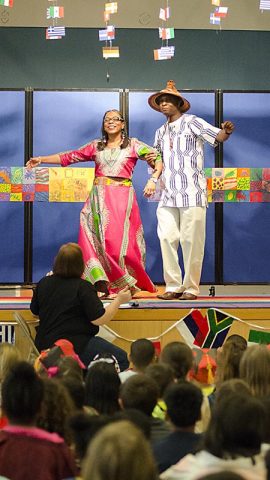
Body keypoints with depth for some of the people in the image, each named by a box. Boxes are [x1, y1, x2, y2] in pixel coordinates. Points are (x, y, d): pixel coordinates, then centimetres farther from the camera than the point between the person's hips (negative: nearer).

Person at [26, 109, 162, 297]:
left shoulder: (133, 145, 8)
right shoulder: (96, 146, 16)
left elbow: (158, 159, 2)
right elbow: (69, 157, 18)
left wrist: (153, 180, -15)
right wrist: (41, 160, 16)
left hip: (122, 196, -3)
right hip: (99, 198, 3)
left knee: (120, 241, -11)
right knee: (97, 239, -9)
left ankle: (132, 283, 2)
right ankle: (101, 283, -11)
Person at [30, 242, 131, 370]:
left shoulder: (44, 283, 5)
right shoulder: (83, 287, -13)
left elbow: (34, 310, 20)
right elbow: (99, 319, -15)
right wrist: (119, 300, -4)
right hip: (74, 347, -8)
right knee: (122, 359, -2)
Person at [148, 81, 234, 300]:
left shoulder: (191, 122, 1)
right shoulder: (161, 132, 19)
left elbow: (218, 136, -12)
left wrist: (226, 131, -33)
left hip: (191, 193, -6)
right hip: (168, 194, 6)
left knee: (191, 241, -4)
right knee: (167, 238, -1)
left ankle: (191, 287, 3)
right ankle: (173, 286, 6)